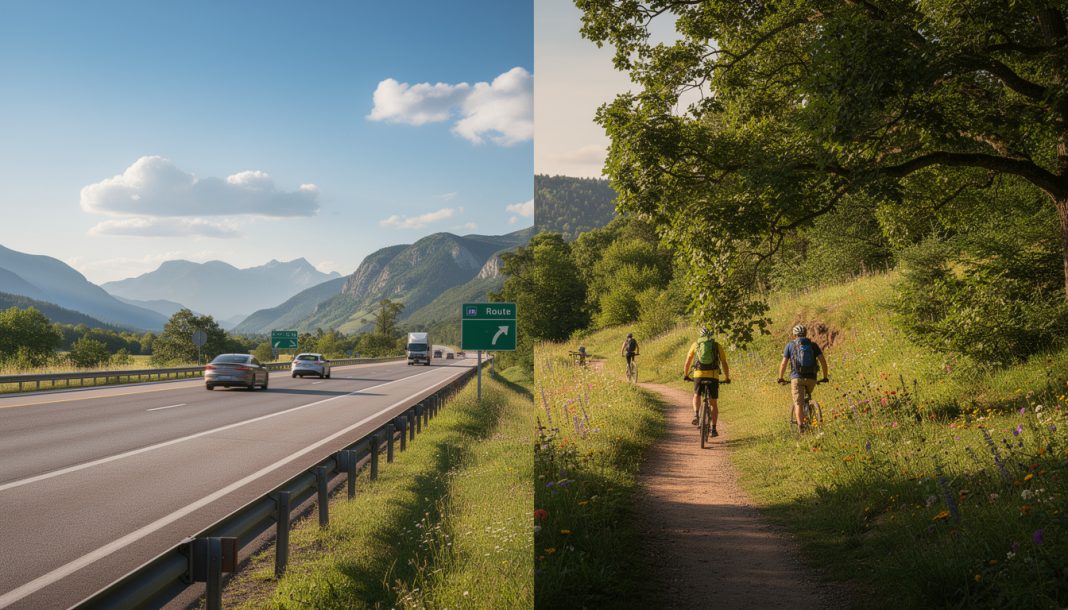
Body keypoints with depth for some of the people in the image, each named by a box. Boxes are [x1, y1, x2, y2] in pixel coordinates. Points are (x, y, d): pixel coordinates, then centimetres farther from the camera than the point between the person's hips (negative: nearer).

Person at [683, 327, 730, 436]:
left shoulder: (695, 345, 14)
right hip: (713, 376, 0)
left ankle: (696, 415, 0)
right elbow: (724, 364, 10)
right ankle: (713, 429, 7)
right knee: (714, 403, 12)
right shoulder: (717, 346, 12)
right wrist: (727, 378, 22)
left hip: (698, 375, 0)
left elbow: (688, 362, 17)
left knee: (697, 396, 26)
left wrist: (685, 375, 31)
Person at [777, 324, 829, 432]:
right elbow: (823, 361, 2)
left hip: (796, 377, -2)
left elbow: (783, 363, 2)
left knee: (798, 403, -1)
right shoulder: (813, 345, 10)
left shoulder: (790, 345, 7)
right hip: (811, 378, 2)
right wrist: (825, 377, 11)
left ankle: (800, 424, -16)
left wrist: (780, 378, 13)